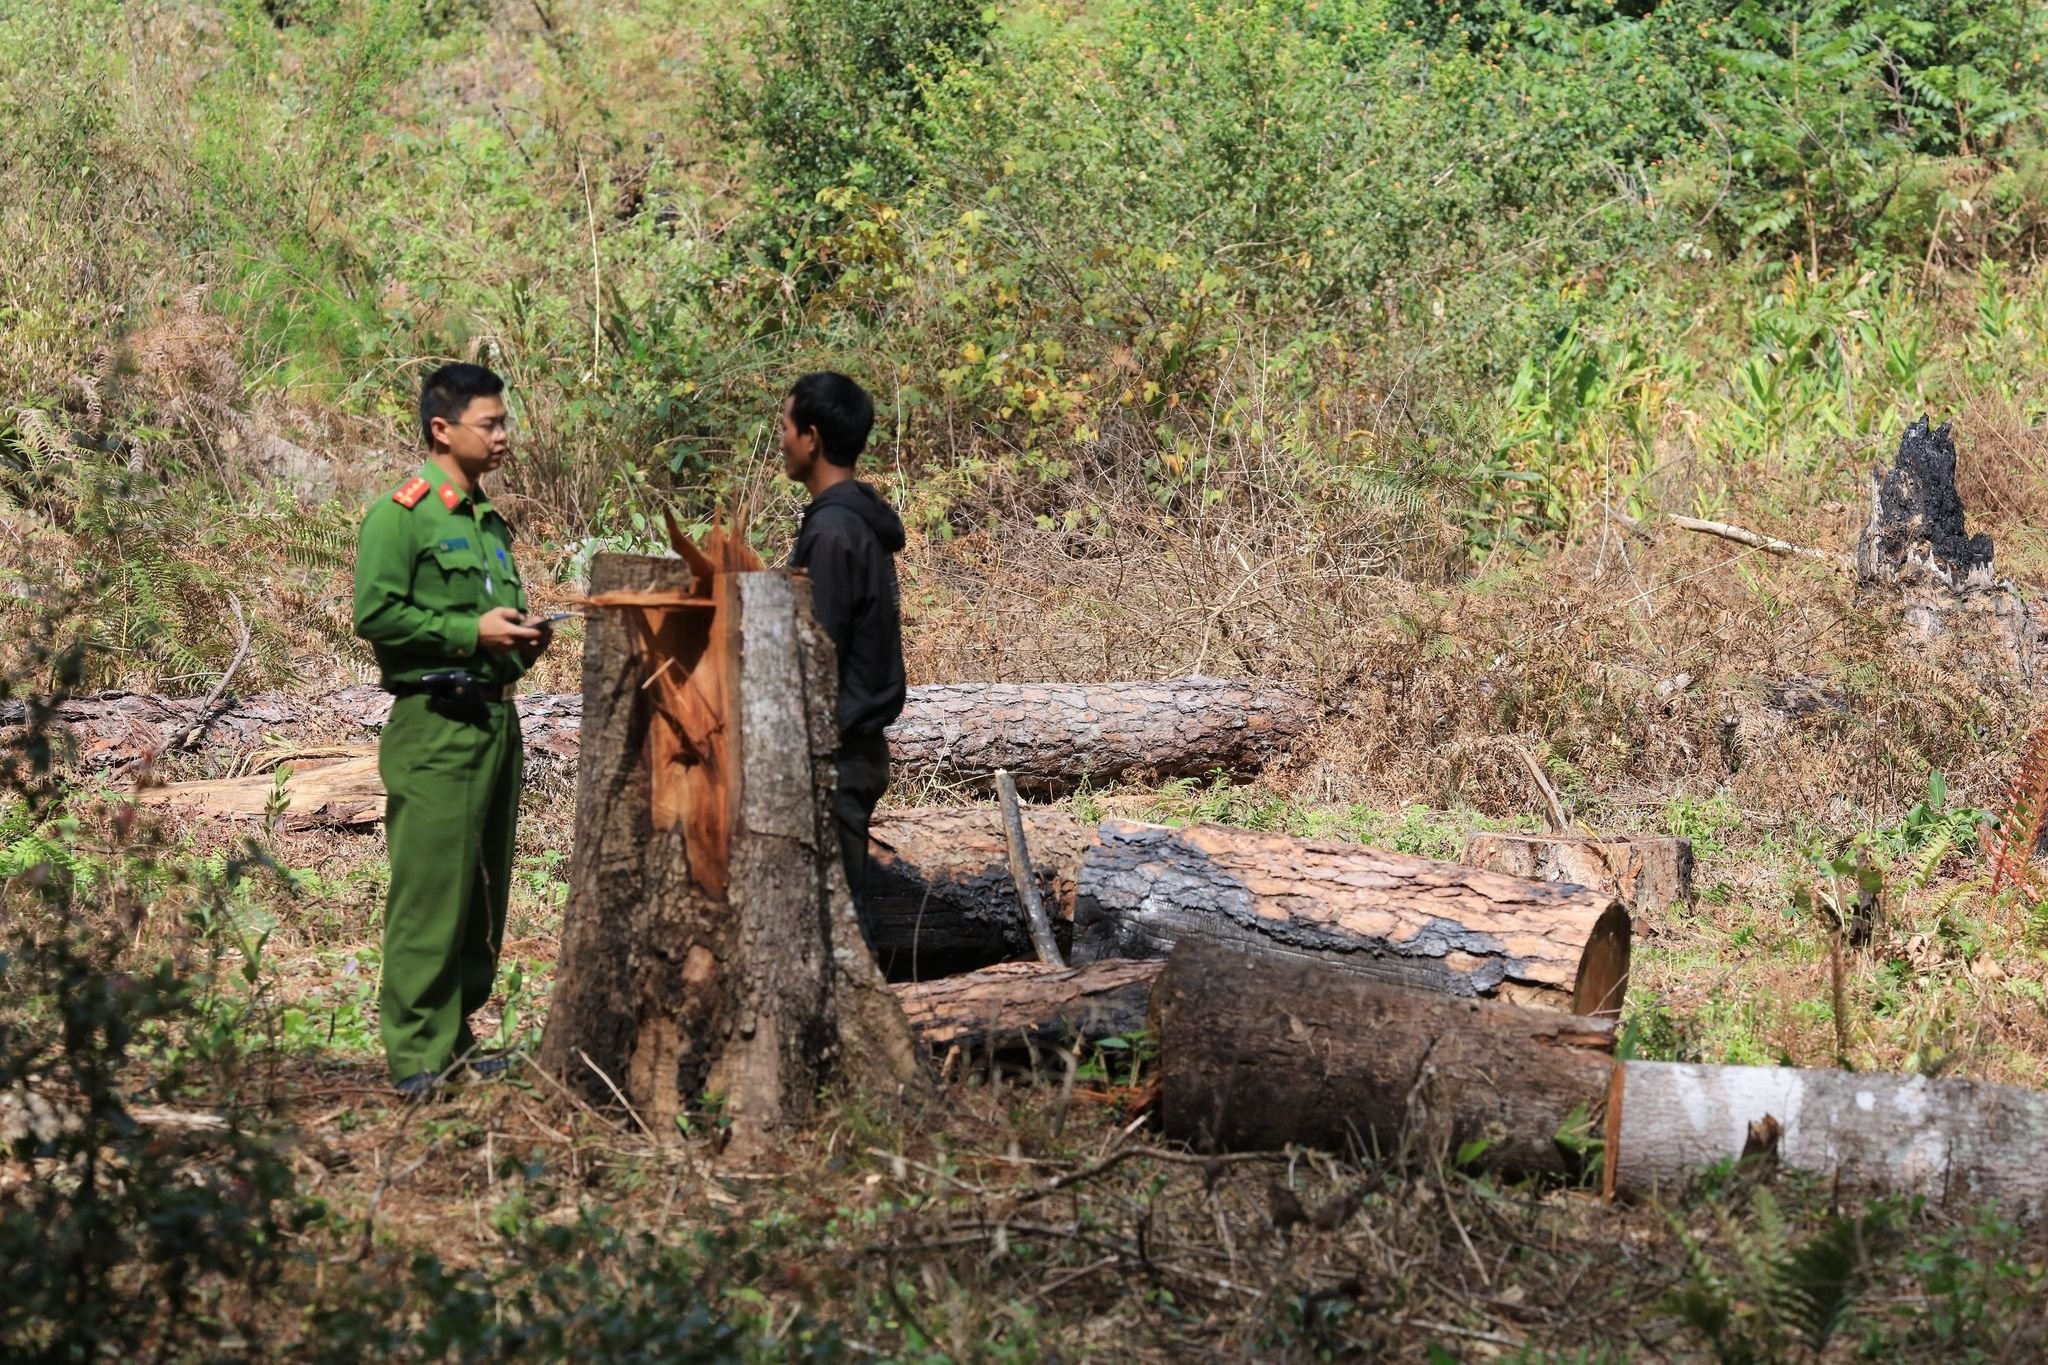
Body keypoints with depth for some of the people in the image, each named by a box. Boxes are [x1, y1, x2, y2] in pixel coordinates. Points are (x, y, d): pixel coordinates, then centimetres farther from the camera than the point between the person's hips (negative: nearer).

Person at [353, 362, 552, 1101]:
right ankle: (418, 1054, -4)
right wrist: (471, 632, -17)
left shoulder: (488, 522, 19)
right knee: (430, 892, -8)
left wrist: (523, 641, 9)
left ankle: (455, 1035, 19)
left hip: (496, 717, 9)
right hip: (435, 724, -9)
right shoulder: (401, 515, -7)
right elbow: (375, 614, -16)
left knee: (484, 891, 11)